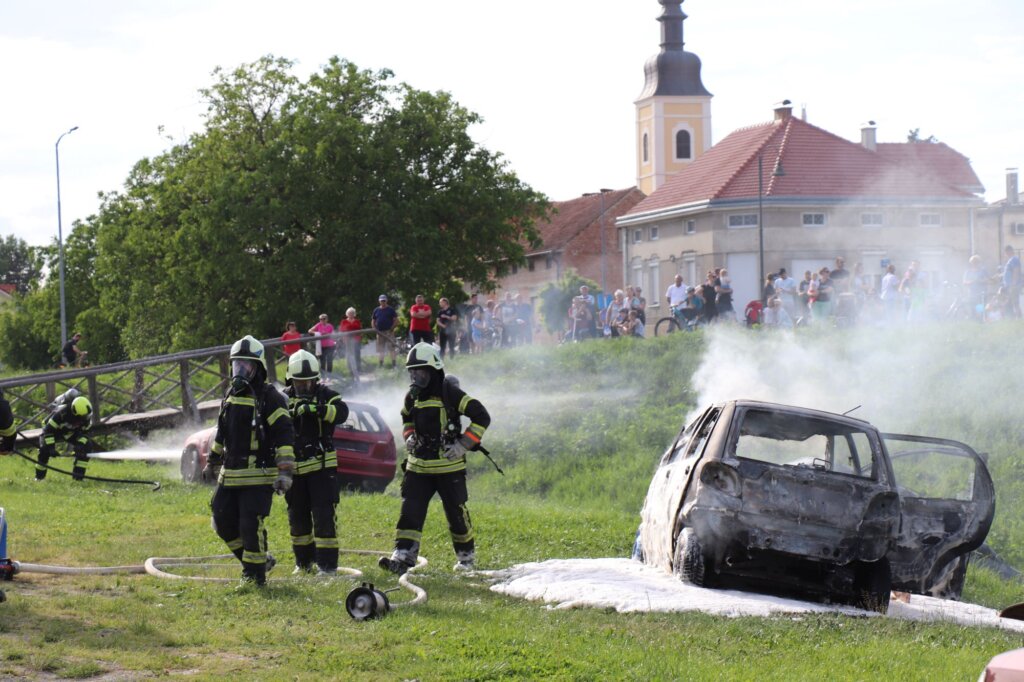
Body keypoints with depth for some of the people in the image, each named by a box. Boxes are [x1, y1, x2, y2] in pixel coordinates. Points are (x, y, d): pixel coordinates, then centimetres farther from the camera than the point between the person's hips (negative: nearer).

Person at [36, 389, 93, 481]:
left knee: (85, 445, -19)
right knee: (45, 449, -23)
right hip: (55, 429, -4)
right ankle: (39, 476, -1)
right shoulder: (62, 413, -43)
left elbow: (83, 431, -10)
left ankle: (78, 475, -12)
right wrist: (51, 447, -34)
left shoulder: (87, 416, -28)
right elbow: (48, 430, -34)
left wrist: (79, 445, -24)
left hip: (72, 431, 4)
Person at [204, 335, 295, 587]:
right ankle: (259, 560, 25)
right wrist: (212, 462, 30)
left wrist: (285, 472, -22)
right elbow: (221, 432, 27)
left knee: (251, 526, -9)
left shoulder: (269, 396, -9)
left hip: (258, 476, -8)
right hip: (229, 476, 8)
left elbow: (285, 435, -15)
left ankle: (255, 573, 5)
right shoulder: (231, 395, 14)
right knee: (223, 521, 8)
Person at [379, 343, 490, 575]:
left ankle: (466, 555, 26)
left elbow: (481, 417, -11)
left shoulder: (450, 393, -11)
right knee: (410, 510, -7)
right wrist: (409, 436, 10)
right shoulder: (412, 396, 8)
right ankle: (403, 557, -13)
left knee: (456, 512, 6)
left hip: (449, 466, -5)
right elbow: (406, 418, 31)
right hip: (418, 466, 5)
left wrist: (463, 445, -16)